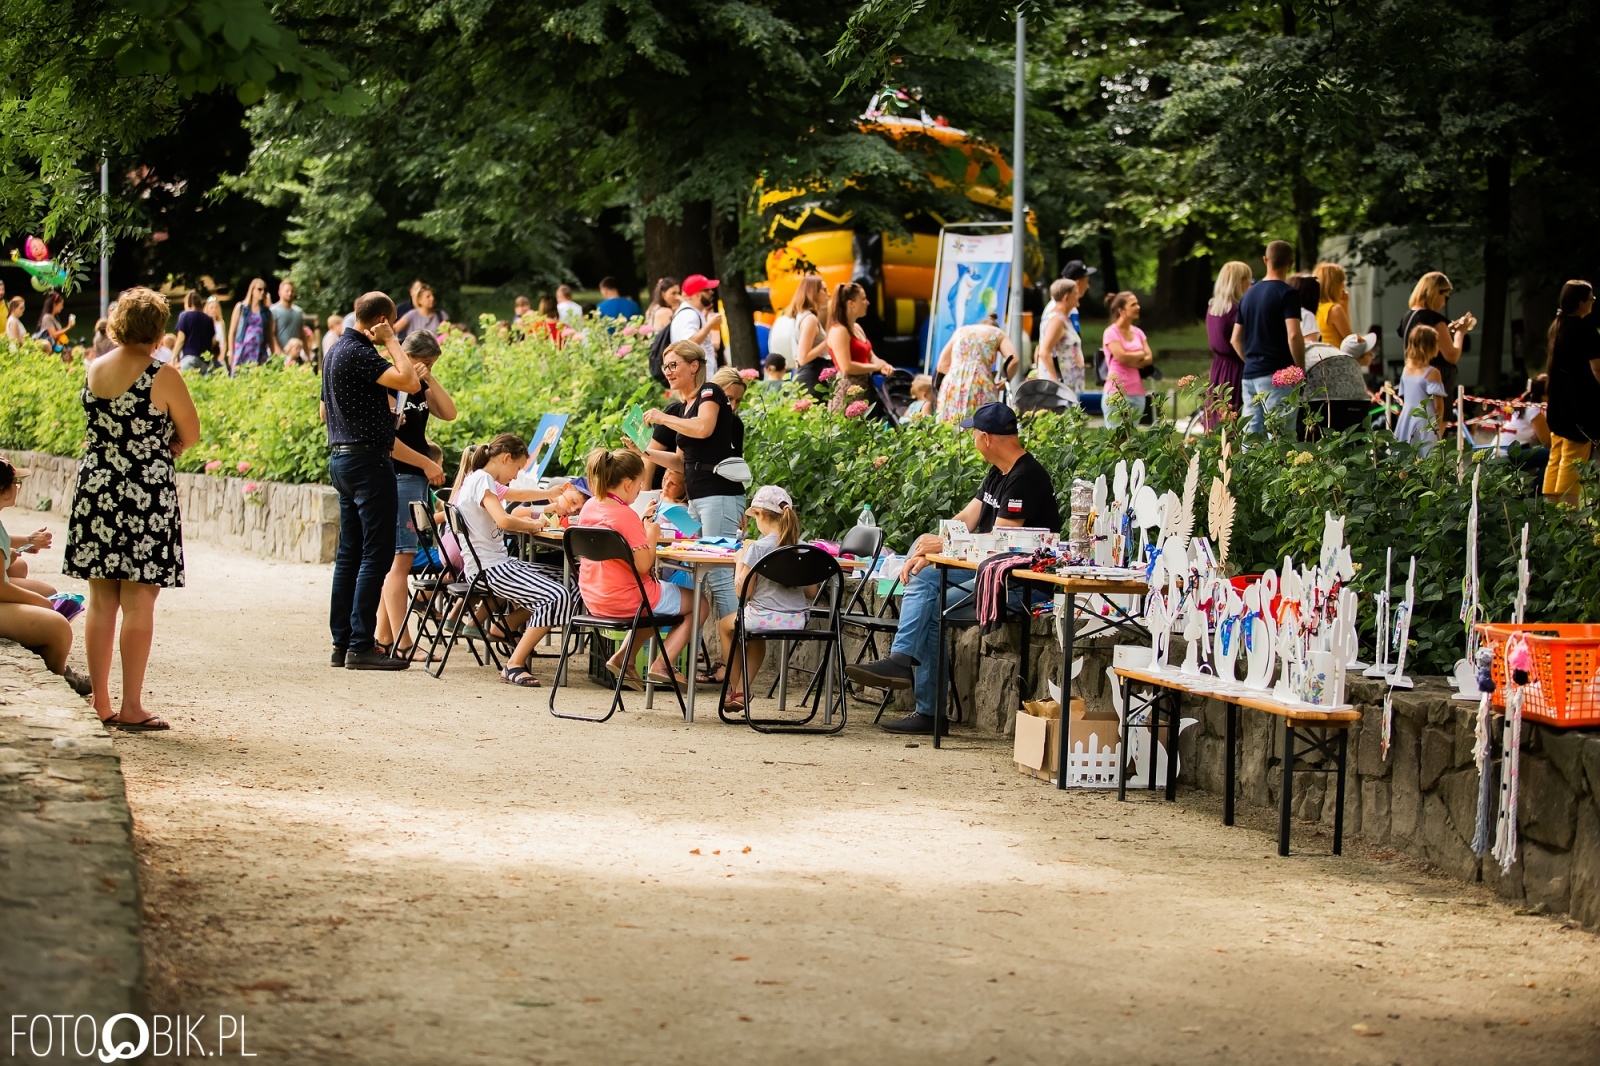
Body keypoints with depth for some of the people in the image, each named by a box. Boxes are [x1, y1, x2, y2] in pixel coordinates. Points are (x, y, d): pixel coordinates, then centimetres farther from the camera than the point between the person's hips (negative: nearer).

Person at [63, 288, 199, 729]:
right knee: (138, 604, -2)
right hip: (147, 493, -6)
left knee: (101, 602, 10)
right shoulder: (162, 377, -12)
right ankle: (131, 707, -2)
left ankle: (100, 703, 14)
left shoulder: (94, 370, 5)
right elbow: (190, 436, -3)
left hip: (96, 489, 6)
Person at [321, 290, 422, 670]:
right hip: (368, 458, -10)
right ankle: (361, 646, -10)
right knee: (376, 553, -8)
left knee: (349, 553, 12)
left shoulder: (335, 351, 15)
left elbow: (326, 412, 24)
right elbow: (410, 382, -27)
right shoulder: (358, 354, -16)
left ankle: (342, 642, 13)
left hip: (341, 457, 10)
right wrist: (391, 342, -15)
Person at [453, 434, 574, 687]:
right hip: (487, 568, -11)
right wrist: (533, 525, -9)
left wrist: (526, 523, 12)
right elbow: (504, 521, -27)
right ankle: (513, 666, -18)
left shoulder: (482, 480, 18)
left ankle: (504, 628, 13)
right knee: (557, 597, -21)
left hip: (498, 562, 11)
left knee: (563, 582, 9)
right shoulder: (482, 480, -13)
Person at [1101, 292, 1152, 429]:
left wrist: (1134, 362, -12)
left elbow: (1149, 358, 5)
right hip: (1117, 393, -6)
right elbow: (1122, 356, -17)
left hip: (1137, 393, 6)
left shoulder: (1138, 332, 13)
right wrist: (1141, 354, -1)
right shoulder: (1111, 333, -5)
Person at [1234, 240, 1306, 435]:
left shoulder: (1249, 294, 14)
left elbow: (1236, 339, 17)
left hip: (1249, 375, 7)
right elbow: (1293, 336, -19)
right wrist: (1301, 370, -9)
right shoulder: (1288, 293, -8)